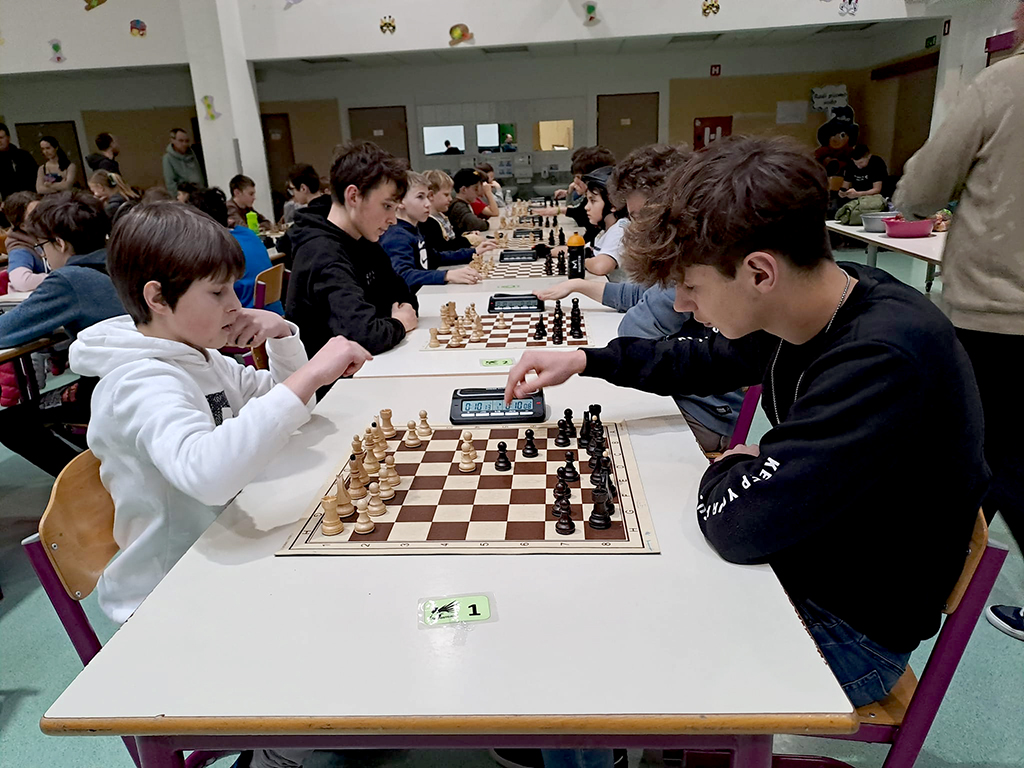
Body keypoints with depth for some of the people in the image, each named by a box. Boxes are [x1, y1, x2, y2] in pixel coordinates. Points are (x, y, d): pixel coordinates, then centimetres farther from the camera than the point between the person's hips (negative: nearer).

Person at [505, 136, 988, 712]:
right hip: (791, 555, 8)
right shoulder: (814, 306, -7)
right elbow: (709, 361, 11)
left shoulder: (887, 361, -35)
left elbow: (739, 521, -35)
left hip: (849, 630, -7)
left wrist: (730, 470, -11)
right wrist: (585, 360, 4)